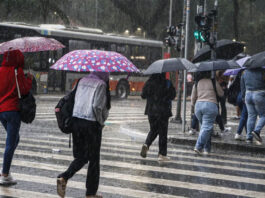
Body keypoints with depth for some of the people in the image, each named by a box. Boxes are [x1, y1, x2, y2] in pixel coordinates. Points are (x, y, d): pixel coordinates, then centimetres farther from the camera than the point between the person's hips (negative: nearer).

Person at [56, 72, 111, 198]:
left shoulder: (82, 81, 11)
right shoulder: (101, 84, -10)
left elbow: (71, 95, 11)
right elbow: (97, 106, -17)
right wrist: (101, 121, -5)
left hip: (76, 120, 6)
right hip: (91, 123, -6)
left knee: (81, 157, 16)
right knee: (94, 159, 7)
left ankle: (64, 178, -8)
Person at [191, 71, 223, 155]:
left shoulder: (197, 83, 8)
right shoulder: (213, 82, -1)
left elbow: (193, 97, 14)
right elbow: (221, 94, 9)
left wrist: (192, 104, 32)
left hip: (198, 105, 4)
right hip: (210, 105, -4)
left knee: (204, 126, 15)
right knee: (206, 127, -6)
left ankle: (207, 149, 13)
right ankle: (198, 147, -18)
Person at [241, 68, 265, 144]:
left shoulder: (245, 72, 9)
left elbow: (242, 86, 15)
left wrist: (243, 96, 22)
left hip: (248, 95, 5)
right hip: (259, 95, -5)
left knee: (251, 116, 10)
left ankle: (249, 137, 7)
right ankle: (257, 130, -15)